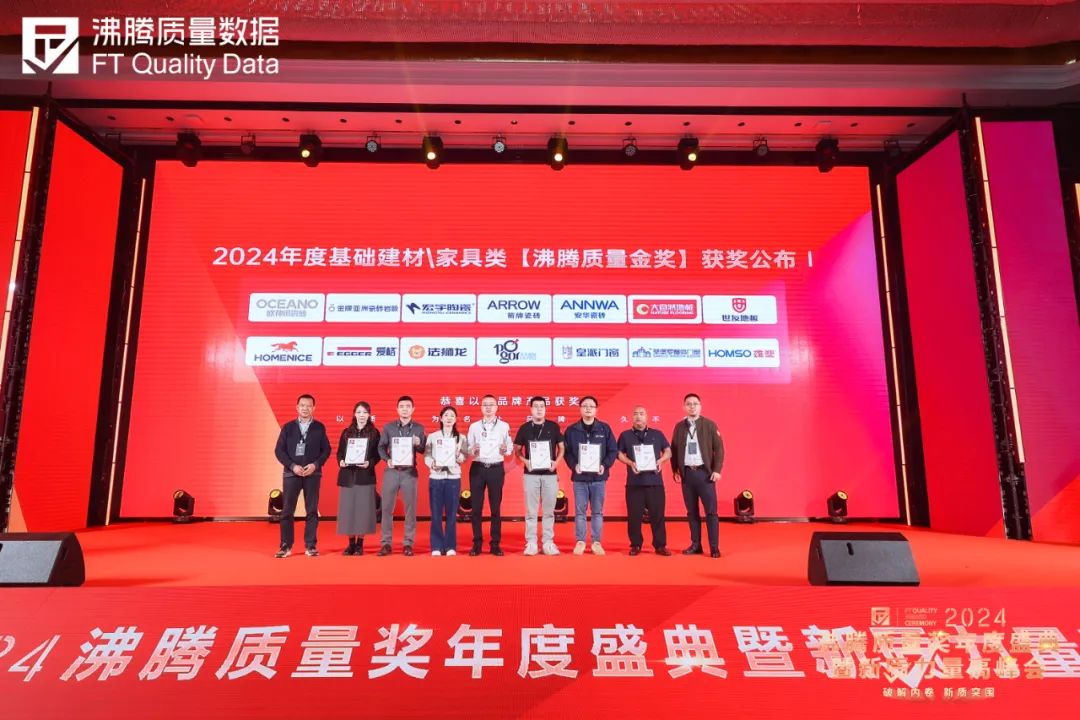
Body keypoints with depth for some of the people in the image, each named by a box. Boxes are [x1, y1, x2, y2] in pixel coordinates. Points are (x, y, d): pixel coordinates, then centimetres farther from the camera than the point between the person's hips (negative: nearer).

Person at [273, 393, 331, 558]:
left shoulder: (319, 427, 6)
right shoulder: (288, 427, 5)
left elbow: (326, 449, 4)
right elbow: (279, 450, 1)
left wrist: (316, 465, -12)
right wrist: (292, 466, -11)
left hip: (313, 474, 0)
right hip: (291, 473, 0)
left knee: (312, 510, 2)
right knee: (287, 511, 1)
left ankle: (310, 546, 8)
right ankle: (286, 546, 8)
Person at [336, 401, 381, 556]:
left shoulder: (374, 433, 3)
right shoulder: (346, 432, 10)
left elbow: (377, 454, 1)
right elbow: (340, 452, 10)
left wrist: (370, 463, -17)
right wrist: (340, 461, -10)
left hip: (365, 476, -2)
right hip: (347, 475, 2)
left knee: (363, 508, -2)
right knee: (348, 508, 2)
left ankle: (360, 544, 8)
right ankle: (351, 543, 11)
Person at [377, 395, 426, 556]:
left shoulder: (419, 428, 5)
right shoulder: (388, 427, 6)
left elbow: (424, 450, 5)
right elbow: (381, 447, 6)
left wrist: (419, 444, -16)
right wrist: (387, 459, -11)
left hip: (409, 472, 0)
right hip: (391, 471, 1)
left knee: (410, 508, 2)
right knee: (387, 507, 2)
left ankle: (408, 543, 10)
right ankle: (386, 543, 11)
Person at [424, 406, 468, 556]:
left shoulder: (461, 438, 9)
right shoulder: (432, 436, 6)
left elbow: (463, 458, 4)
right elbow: (426, 455, 1)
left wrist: (460, 458, -17)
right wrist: (432, 463, -18)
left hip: (453, 478, 1)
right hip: (436, 477, -1)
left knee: (451, 513, 3)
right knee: (436, 513, 0)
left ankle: (451, 546, 11)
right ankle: (436, 547, 9)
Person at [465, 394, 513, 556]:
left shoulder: (504, 426, 5)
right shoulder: (474, 426, 8)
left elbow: (510, 447, 4)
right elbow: (468, 448, 5)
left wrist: (506, 449, -18)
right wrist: (472, 451, -17)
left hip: (496, 469, -1)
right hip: (477, 468, 1)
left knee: (496, 507, 4)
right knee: (476, 507, 2)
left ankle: (495, 544, 11)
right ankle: (477, 543, 11)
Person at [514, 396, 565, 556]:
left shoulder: (553, 426, 3)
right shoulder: (524, 428, 2)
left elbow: (561, 447, 10)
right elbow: (517, 450, 8)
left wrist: (556, 461, -7)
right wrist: (525, 461, -9)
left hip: (550, 474, 1)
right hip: (531, 474, 0)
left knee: (549, 510, 6)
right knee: (531, 510, 3)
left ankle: (548, 542, 14)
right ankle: (531, 542, 9)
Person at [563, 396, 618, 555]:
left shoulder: (605, 428, 4)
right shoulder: (572, 430, 4)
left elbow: (613, 450, 4)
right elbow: (566, 451, 2)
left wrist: (605, 465, -10)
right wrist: (574, 465, -14)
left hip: (598, 477, 1)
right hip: (579, 477, 0)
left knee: (597, 511, 6)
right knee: (580, 511, 4)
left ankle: (597, 542, 14)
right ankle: (580, 541, 13)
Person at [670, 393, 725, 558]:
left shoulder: (710, 425, 0)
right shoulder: (679, 427, 8)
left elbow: (719, 448, -2)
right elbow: (674, 450, 10)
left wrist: (717, 470, -9)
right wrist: (675, 470, 3)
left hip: (705, 472, -3)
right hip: (687, 473, 3)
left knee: (711, 511, -3)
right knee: (692, 512, 8)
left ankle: (714, 547, 4)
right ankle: (695, 545, 16)